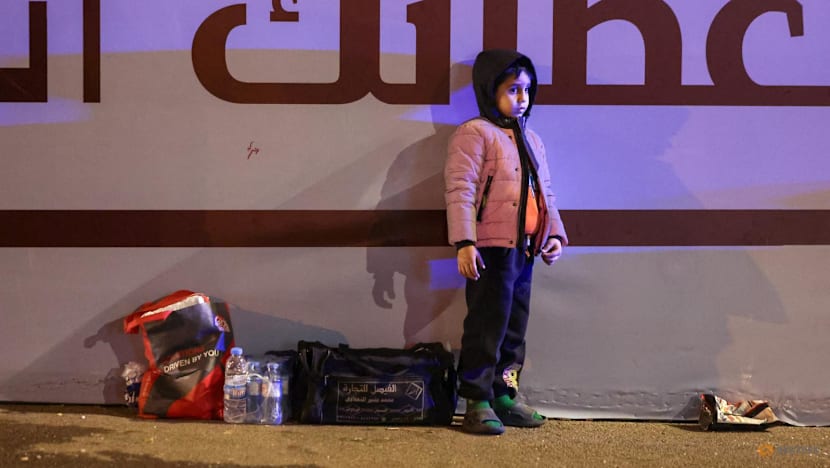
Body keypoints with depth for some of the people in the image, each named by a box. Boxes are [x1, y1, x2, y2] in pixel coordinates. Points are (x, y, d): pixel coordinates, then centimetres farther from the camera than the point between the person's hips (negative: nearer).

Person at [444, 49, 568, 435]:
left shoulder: (532, 141, 20)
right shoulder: (474, 134, -6)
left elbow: (545, 194, 24)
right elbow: (460, 191, -15)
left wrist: (555, 233, 10)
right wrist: (464, 242, -23)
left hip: (525, 250, 8)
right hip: (491, 250, -8)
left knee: (515, 329, 13)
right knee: (487, 328, -6)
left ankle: (503, 395, 22)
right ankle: (477, 402, 2)